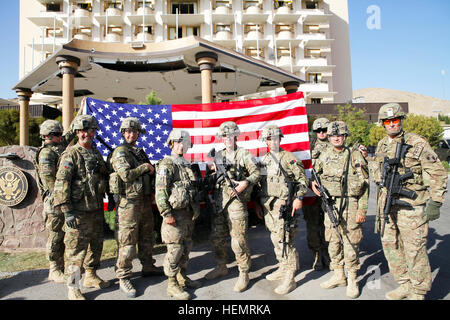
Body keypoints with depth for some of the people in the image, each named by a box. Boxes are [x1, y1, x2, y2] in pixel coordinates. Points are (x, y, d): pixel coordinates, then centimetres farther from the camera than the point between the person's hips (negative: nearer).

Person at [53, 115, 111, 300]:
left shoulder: (96, 154, 12)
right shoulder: (71, 154, -10)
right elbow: (61, 183, -16)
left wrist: (102, 202, 14)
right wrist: (66, 210, -20)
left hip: (97, 209, 7)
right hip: (78, 211, -7)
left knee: (96, 245, 17)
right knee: (76, 250, -1)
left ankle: (90, 277, 35)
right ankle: (73, 288, 12)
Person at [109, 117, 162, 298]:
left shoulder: (140, 152, 16)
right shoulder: (120, 152, -8)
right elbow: (126, 175, -21)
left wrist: (151, 169, 4)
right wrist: (145, 167, -10)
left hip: (145, 200, 8)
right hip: (129, 202, -8)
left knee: (146, 237, 18)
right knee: (128, 241, -4)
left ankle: (147, 267, 34)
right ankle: (123, 278, 6)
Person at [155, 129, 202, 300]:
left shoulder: (188, 165, 15)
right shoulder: (166, 164, -10)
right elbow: (160, 192, -16)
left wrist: (195, 210, 18)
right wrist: (166, 214, -20)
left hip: (189, 214, 8)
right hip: (175, 214, -8)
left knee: (186, 247, 16)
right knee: (175, 249, -1)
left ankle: (182, 277, 31)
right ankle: (172, 285, 12)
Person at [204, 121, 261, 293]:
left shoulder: (244, 154, 1)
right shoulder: (218, 155, 18)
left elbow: (256, 172, -4)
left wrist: (246, 183, -20)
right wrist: (213, 169, 4)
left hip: (235, 201, -6)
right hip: (218, 201, 6)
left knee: (239, 240, -3)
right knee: (217, 237, 15)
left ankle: (244, 274, 11)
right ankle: (221, 267, 34)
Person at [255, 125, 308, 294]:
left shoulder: (289, 158, -4)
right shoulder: (264, 159, 16)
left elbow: (302, 179, -4)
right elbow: (260, 182, 20)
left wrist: (298, 198, -15)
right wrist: (258, 204, 18)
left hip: (283, 205, -7)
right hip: (267, 206, 7)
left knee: (284, 240, -7)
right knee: (275, 239, 15)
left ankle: (290, 279, 2)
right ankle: (283, 268, 32)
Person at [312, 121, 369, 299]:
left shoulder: (356, 156, -3)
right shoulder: (323, 157, 8)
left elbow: (364, 185, -4)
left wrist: (362, 210, -9)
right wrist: (314, 183, -1)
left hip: (350, 205, -4)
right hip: (330, 204, 4)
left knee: (351, 244, 1)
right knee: (333, 241, 11)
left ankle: (352, 281, 17)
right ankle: (338, 276, 27)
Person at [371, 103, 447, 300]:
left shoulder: (417, 143, -6)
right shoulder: (381, 145, 12)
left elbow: (437, 173, -6)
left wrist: (435, 202, -11)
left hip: (410, 205, -6)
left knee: (414, 250, 1)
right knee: (390, 245, 13)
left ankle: (418, 292, 18)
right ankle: (405, 285, 30)